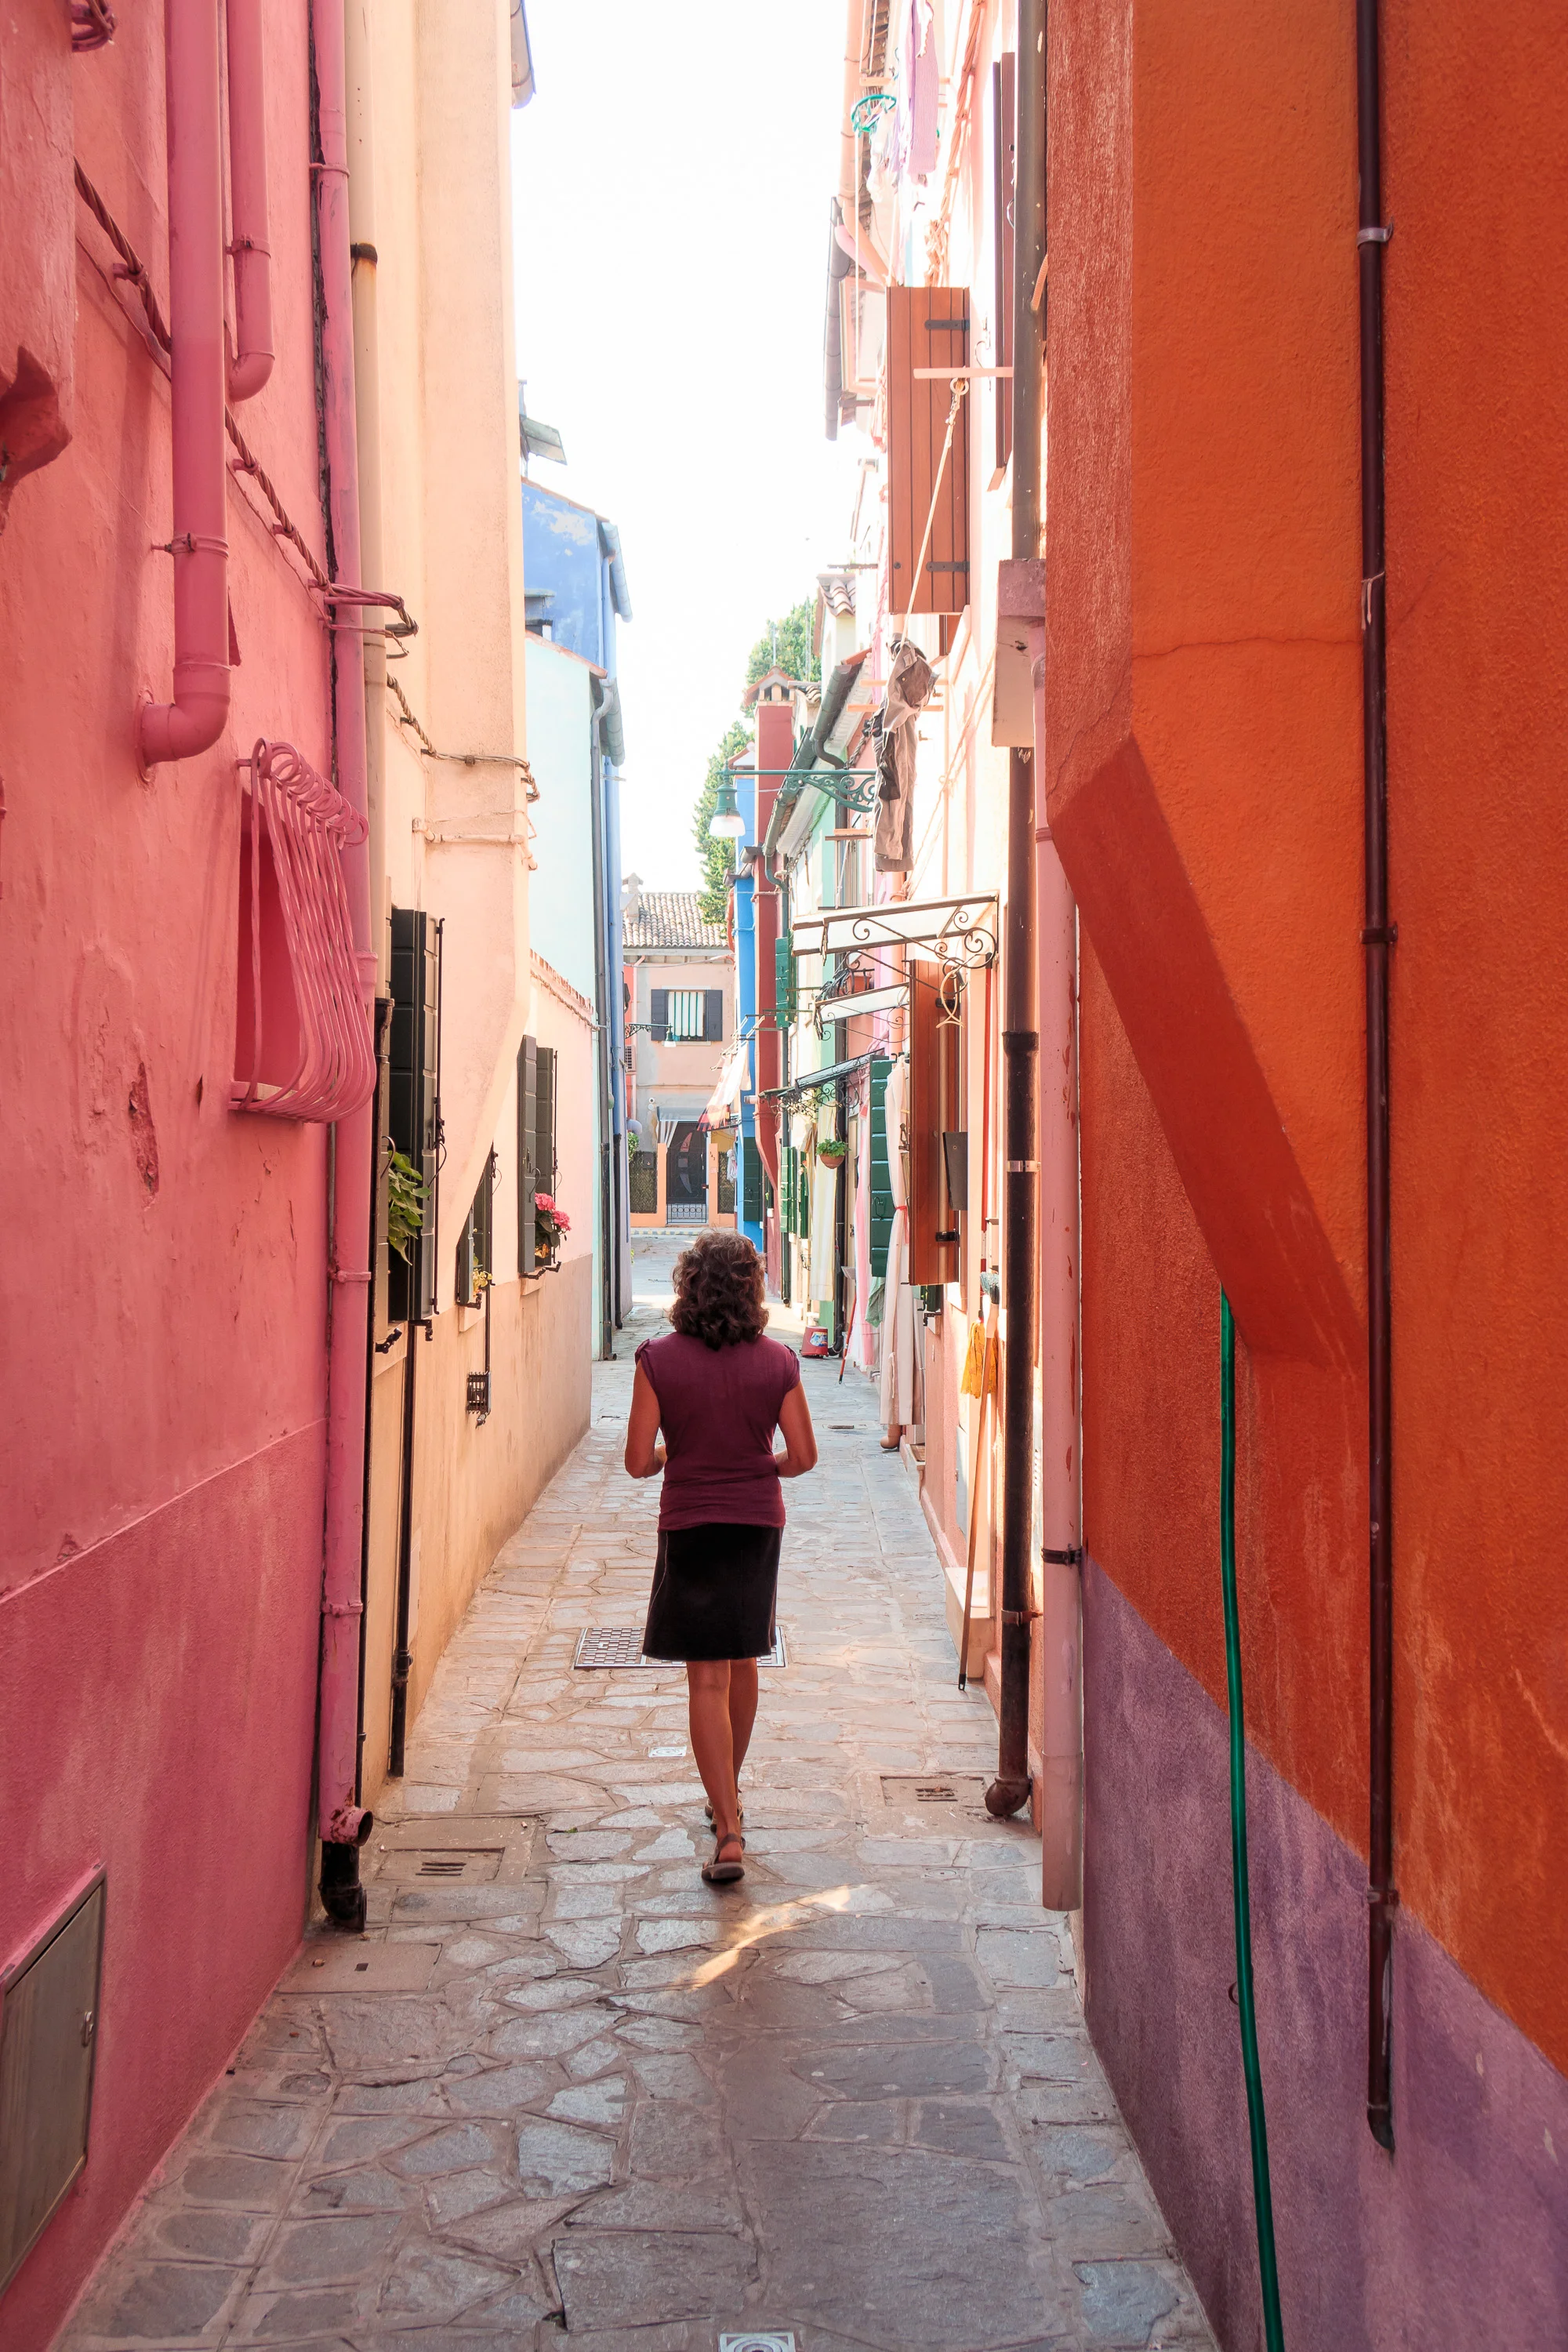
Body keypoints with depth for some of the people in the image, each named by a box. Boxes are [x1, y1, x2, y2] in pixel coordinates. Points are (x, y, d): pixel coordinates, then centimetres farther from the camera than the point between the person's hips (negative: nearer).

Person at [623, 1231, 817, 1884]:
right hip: (758, 1522, 3)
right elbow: (803, 1456, -3)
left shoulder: (658, 1359, -11)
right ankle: (729, 1791, 40)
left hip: (689, 1526, -3)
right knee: (742, 1662, 22)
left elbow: (639, 1461, -10)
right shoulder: (777, 1361, -6)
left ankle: (728, 1833, -6)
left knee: (707, 1679, 0)